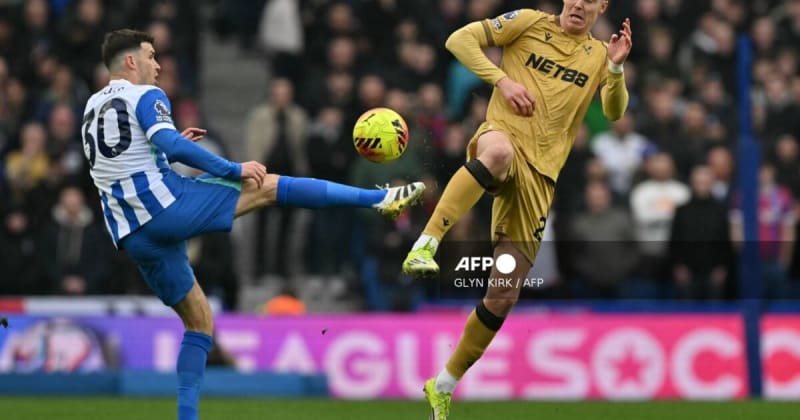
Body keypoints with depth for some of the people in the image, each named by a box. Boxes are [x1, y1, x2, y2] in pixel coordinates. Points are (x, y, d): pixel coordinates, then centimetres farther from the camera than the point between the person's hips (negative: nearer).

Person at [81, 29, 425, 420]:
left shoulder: (93, 109, 21)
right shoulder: (145, 96, -3)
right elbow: (171, 146, -19)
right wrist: (234, 170, -14)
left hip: (132, 236, 7)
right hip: (166, 204, -7)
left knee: (197, 319, 17)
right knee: (267, 186, -2)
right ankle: (380, 198, -8)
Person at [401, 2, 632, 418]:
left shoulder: (598, 55, 13)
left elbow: (614, 111, 0)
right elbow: (460, 40, 2)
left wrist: (615, 68, -18)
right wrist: (502, 80, -9)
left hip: (540, 172, 4)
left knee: (503, 296, 2)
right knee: (499, 151, -46)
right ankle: (425, 245, -46)